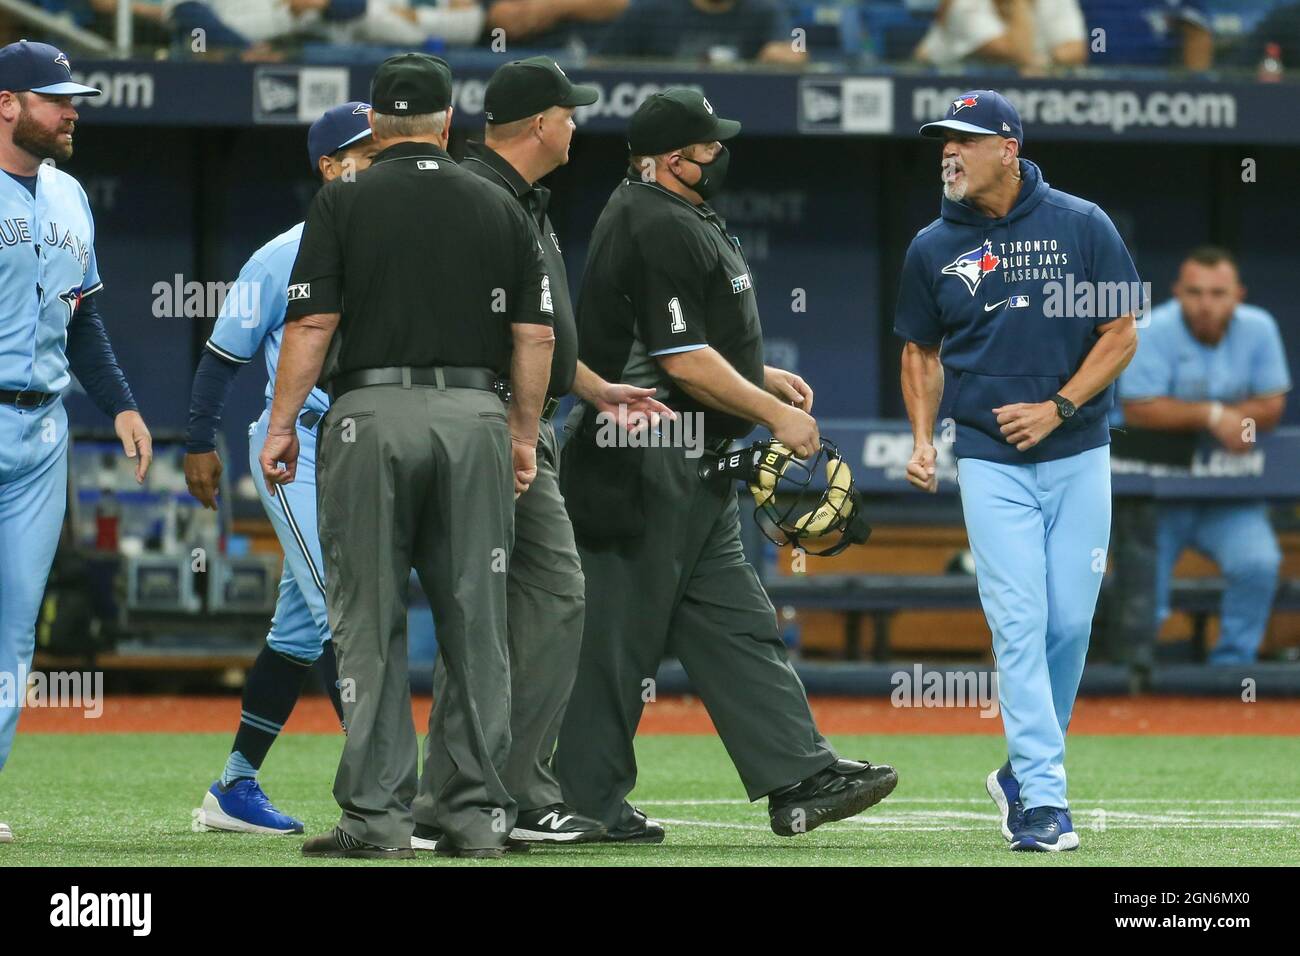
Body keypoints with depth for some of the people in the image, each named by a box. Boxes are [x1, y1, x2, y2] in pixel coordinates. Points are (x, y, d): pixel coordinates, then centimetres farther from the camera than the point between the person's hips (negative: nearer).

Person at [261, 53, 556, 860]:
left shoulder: (344, 203, 0)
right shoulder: (500, 208, 8)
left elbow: (313, 323, -5)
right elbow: (535, 334, 7)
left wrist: (282, 425, 2)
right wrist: (525, 434, 16)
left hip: (371, 415, -2)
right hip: (475, 416, 2)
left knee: (371, 622, 1)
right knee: (477, 621, 6)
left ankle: (378, 814, -3)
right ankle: (481, 813, 6)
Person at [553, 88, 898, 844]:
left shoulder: (672, 217, 16)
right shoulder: (660, 230, -18)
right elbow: (684, 363, -21)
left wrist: (763, 378, 16)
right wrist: (774, 413, -14)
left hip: (694, 468, 11)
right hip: (651, 470, -11)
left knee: (735, 624, 7)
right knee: (620, 633, -4)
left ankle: (800, 780, 7)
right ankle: (587, 802, 2)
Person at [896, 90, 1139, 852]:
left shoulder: (1081, 226, -3)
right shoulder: (934, 248, 3)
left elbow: (1122, 334, -1)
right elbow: (922, 352, 14)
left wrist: (1057, 408, -11)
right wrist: (923, 439, 1)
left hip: (1078, 456, 0)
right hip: (991, 463, 0)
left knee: (1071, 622, 2)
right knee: (1019, 622, -9)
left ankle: (1023, 770, 22)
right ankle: (1044, 797, -10)